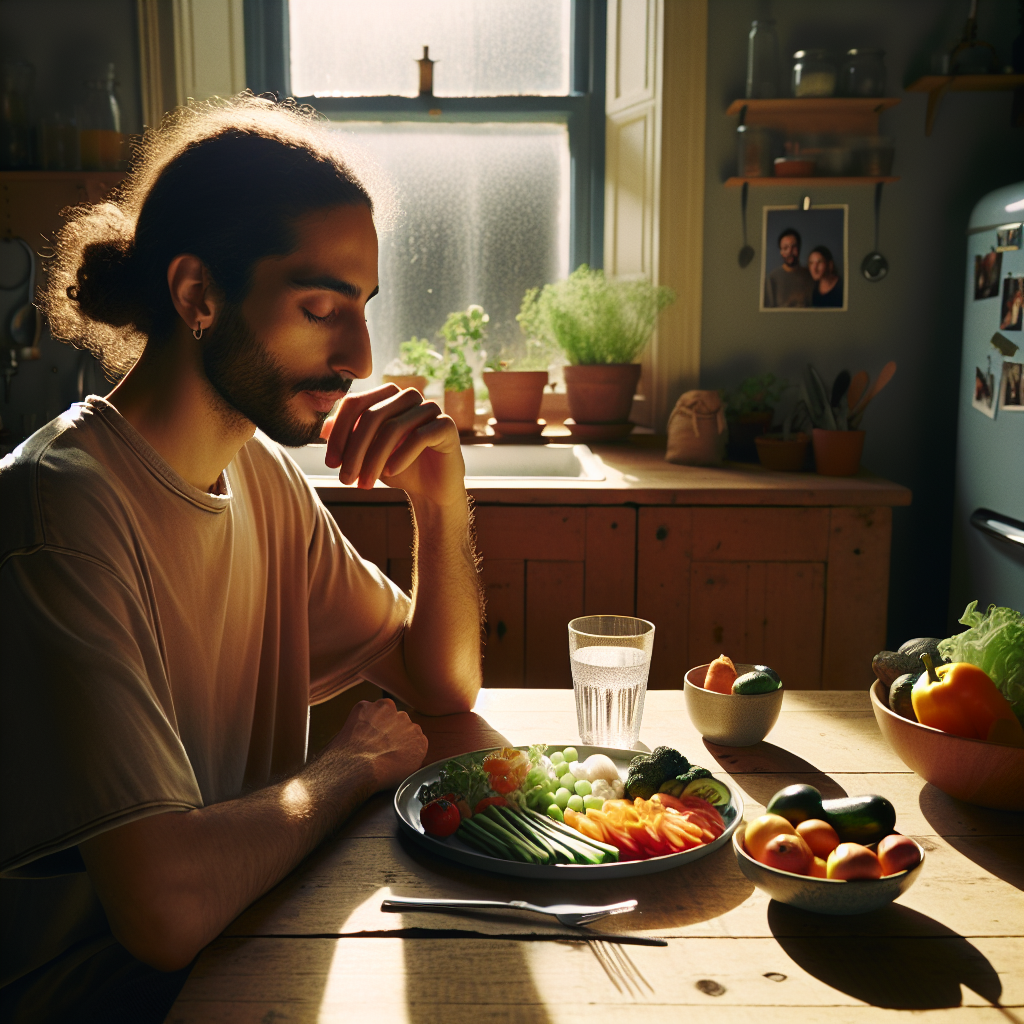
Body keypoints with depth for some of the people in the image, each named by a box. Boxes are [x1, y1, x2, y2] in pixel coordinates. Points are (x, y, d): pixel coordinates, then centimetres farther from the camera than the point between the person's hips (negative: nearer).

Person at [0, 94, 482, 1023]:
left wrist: (442, 502, -10)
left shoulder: (262, 470, 1)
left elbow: (443, 686, 7)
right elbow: (170, 907, -32)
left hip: (247, 944, 7)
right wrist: (350, 765, -14)